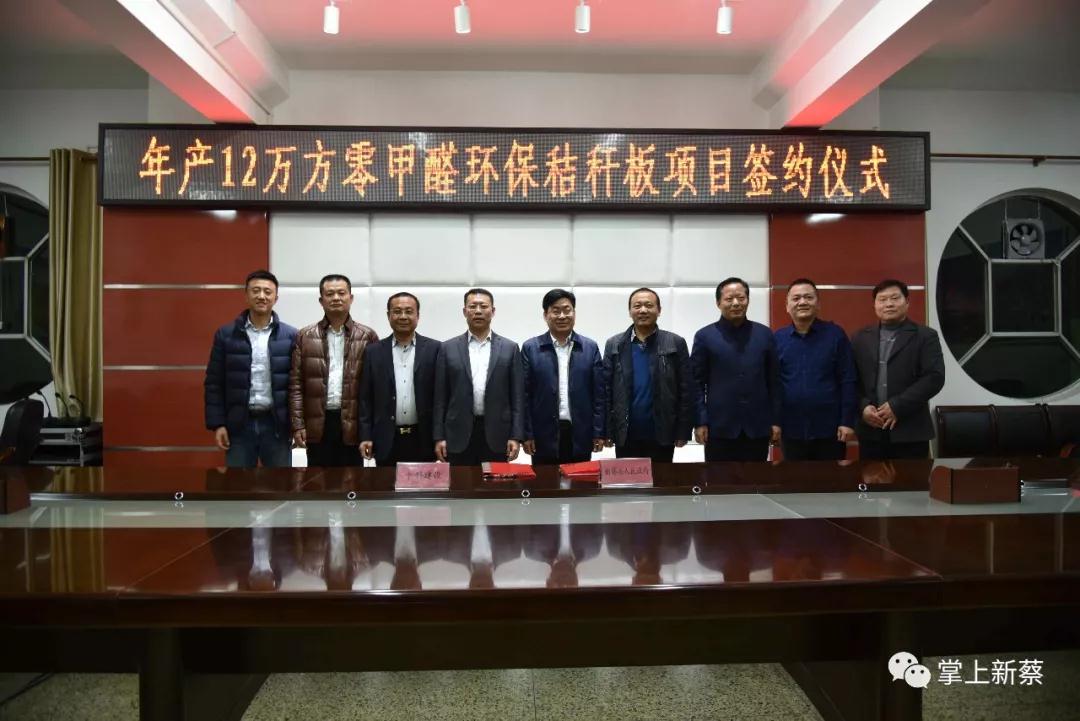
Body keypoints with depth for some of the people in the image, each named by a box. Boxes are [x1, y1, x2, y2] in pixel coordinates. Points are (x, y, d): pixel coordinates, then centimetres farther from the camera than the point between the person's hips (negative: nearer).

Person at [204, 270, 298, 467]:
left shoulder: (291, 335, 2)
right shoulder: (226, 334, 3)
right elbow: (214, 384, 4)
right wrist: (217, 424, -3)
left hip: (276, 424, 0)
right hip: (239, 424, 0)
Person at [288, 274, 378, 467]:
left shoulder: (367, 337, 2)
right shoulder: (305, 336, 5)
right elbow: (296, 384, 3)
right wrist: (298, 424, -3)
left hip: (352, 425, -1)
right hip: (317, 424, 1)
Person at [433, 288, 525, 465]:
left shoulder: (509, 348, 5)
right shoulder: (449, 348, 6)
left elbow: (517, 396, 3)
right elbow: (440, 397, 5)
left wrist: (516, 436, -4)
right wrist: (439, 437, -1)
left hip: (497, 435, 0)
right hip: (458, 435, 0)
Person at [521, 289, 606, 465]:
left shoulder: (590, 347, 6)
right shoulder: (531, 348, 2)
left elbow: (598, 393, 4)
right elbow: (525, 395, 1)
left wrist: (599, 433, 0)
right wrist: (527, 434, -4)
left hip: (580, 436, 1)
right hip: (544, 436, -1)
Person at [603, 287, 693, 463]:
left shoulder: (676, 343, 1)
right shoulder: (614, 344, 5)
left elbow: (686, 390, 0)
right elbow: (606, 390, 3)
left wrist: (683, 431, -4)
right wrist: (606, 430, -1)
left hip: (662, 436, -1)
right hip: (625, 436, 1)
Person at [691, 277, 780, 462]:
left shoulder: (765, 334, 6)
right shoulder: (704, 336, 0)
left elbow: (774, 381, 7)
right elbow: (697, 383, -1)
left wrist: (775, 420, 4)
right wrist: (700, 421, -7)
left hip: (758, 427, 2)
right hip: (719, 427, -2)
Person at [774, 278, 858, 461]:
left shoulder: (835, 334, -2)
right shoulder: (777, 338, 2)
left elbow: (848, 381, -3)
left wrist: (847, 421, -7)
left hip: (829, 429, -1)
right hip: (792, 429, 1)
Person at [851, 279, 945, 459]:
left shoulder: (925, 336, 2)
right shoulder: (860, 337, 11)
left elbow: (935, 377, -8)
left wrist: (897, 406, -15)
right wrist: (863, 407, -10)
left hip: (910, 431, -2)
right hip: (870, 432, 3)